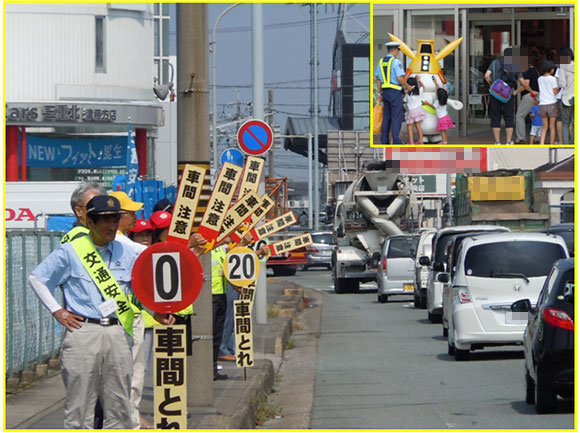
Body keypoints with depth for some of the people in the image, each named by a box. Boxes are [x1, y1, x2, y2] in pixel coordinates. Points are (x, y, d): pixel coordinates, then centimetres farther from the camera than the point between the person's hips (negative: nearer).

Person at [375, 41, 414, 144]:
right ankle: (396, 140, -8)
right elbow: (400, 78, -19)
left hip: (385, 92, 7)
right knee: (397, 116, -4)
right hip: (395, 92, -7)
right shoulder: (396, 62, -12)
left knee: (386, 116, 12)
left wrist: (380, 94, 16)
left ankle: (384, 140, 10)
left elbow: (378, 79, 11)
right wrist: (408, 87, -3)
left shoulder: (381, 62, 10)